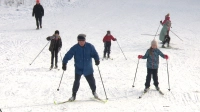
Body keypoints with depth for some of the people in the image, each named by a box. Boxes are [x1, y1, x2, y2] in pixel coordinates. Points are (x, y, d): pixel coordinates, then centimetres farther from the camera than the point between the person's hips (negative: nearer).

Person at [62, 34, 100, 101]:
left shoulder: (90, 46, -8)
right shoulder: (75, 48, -11)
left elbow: (94, 54, -2)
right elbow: (68, 55, -12)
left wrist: (97, 60, -20)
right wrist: (64, 63, -20)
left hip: (88, 69, 1)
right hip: (78, 69, -1)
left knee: (91, 81, 13)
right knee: (76, 81, -8)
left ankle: (94, 91, 39)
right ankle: (74, 95, 8)